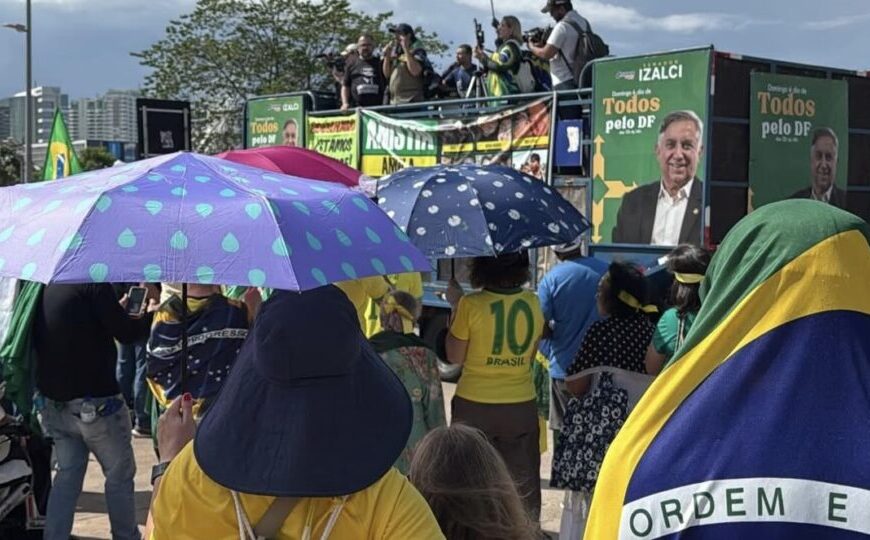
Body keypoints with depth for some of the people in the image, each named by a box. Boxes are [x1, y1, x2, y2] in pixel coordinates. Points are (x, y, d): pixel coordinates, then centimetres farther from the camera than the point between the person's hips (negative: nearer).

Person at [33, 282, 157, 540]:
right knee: (119, 475, 9)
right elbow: (126, 334, -13)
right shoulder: (94, 284, -17)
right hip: (95, 402, -7)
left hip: (53, 401, 7)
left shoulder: (46, 287, 6)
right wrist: (151, 314, 5)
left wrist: (116, 309, 20)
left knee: (68, 473, 14)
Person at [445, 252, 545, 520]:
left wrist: (455, 305, 0)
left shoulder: (471, 305, -16)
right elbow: (530, 355, 7)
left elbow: (454, 356, -5)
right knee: (523, 483, 15)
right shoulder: (532, 303, -4)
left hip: (475, 407, -3)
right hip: (521, 406, 3)